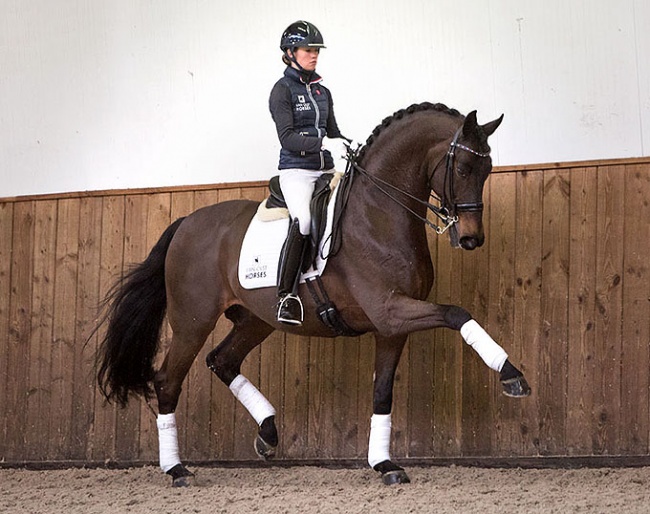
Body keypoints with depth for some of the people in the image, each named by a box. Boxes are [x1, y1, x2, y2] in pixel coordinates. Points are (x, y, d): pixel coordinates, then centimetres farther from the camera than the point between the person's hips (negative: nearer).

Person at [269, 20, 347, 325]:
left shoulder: (322, 92, 18)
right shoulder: (283, 89, -2)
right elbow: (287, 138, -13)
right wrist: (322, 143, -26)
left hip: (326, 169, 8)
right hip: (296, 170, -8)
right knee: (302, 220, -30)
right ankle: (286, 295, -28)